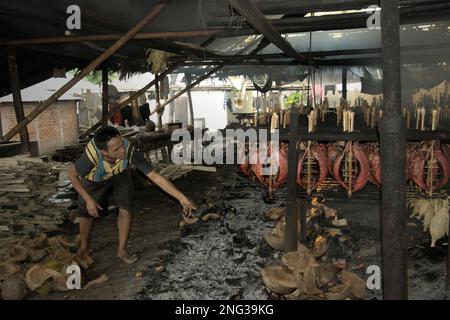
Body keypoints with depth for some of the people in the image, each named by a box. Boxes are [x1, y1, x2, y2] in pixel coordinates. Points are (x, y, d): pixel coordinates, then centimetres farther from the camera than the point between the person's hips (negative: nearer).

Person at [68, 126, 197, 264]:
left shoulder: (130, 151, -43)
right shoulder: (91, 156, -46)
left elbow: (155, 176, -37)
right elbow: (72, 174, -23)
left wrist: (182, 198, -40)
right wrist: (88, 199, -23)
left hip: (120, 175, 1)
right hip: (94, 179, -1)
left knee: (125, 209, -10)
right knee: (87, 213, 9)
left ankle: (122, 250, 12)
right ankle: (84, 249, 37)